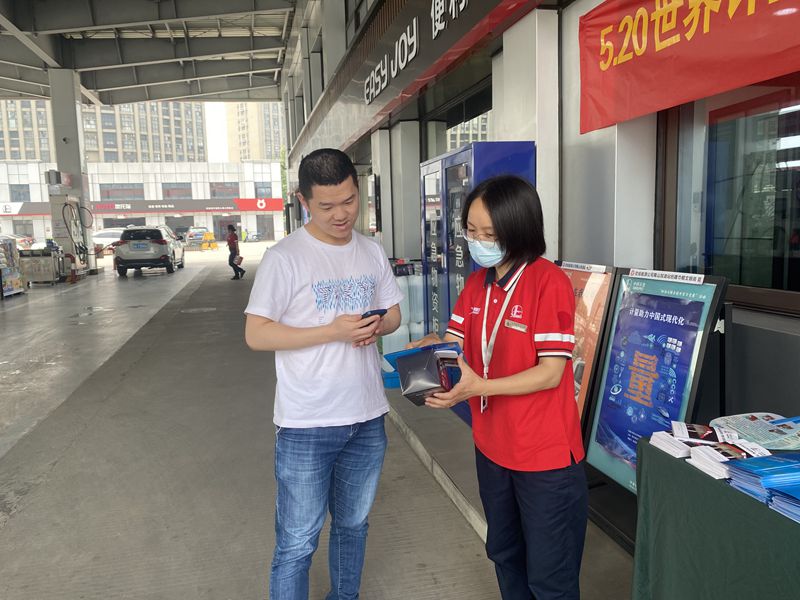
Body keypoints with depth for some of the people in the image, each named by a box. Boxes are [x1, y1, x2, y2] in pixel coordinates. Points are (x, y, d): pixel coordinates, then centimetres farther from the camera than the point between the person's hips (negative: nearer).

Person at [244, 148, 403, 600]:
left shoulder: (372, 252, 5)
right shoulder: (286, 257, -12)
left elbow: (393, 312, 13)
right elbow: (256, 334, -14)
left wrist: (377, 327, -11)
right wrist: (333, 331, -22)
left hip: (368, 418, 6)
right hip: (307, 426, -5)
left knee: (353, 525, 22)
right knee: (297, 544, 3)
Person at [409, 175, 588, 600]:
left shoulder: (549, 282, -19)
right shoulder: (477, 284, 4)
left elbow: (550, 373, -21)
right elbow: (453, 343, 5)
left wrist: (479, 388, -31)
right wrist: (429, 348, -16)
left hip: (545, 455, -7)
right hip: (492, 448, 7)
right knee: (505, 556, 25)